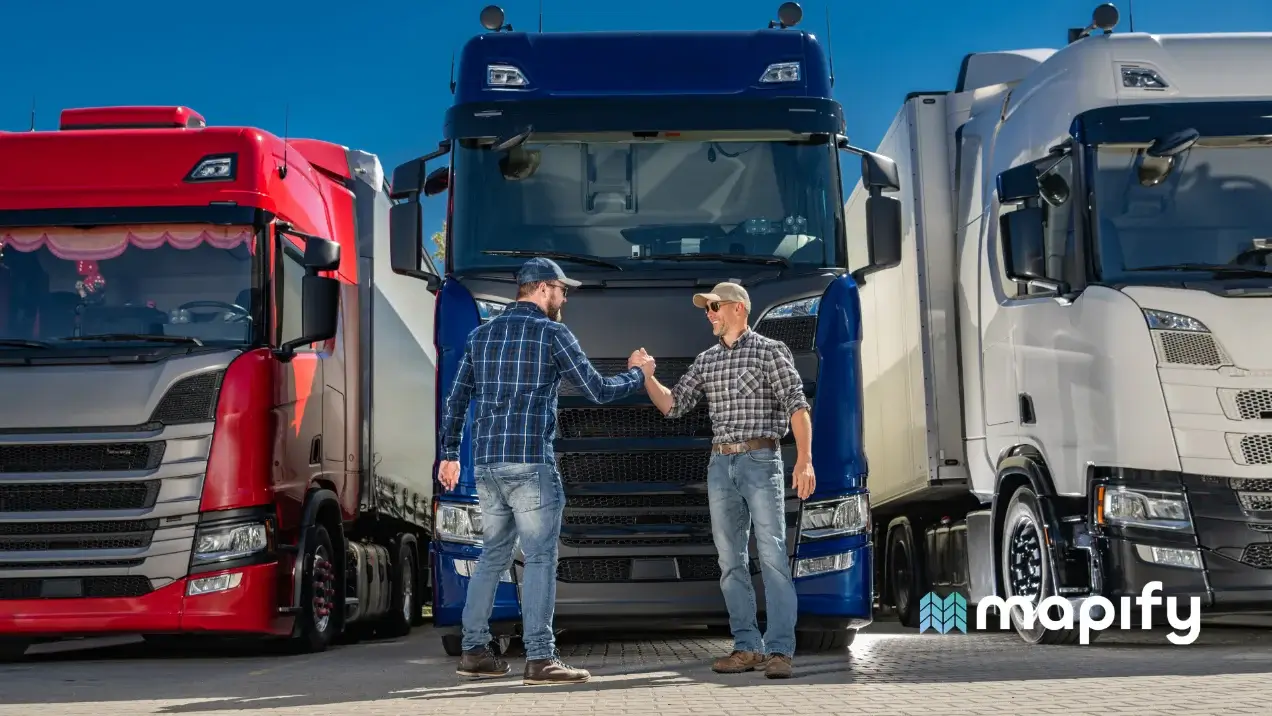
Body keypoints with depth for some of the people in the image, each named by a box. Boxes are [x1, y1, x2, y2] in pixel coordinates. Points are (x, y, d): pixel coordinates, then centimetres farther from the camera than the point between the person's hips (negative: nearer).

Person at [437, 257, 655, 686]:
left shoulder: (481, 335, 15)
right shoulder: (552, 333, -3)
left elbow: (456, 400, 16)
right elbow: (598, 391, -1)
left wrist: (449, 453, 24)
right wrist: (637, 375, 16)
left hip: (486, 464, 7)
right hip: (531, 463, -6)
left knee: (493, 556, 14)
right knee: (540, 558, -4)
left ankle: (475, 651, 15)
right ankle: (540, 659, -7)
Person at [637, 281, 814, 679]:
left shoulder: (770, 351, -1)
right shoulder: (706, 361, 15)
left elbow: (797, 406, -7)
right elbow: (672, 406, 15)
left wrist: (804, 460, -17)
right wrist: (646, 376, -1)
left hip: (761, 462, -6)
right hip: (720, 466, 6)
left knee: (772, 555, -10)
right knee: (731, 560, 5)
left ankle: (779, 650, -11)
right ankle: (747, 647, 9)